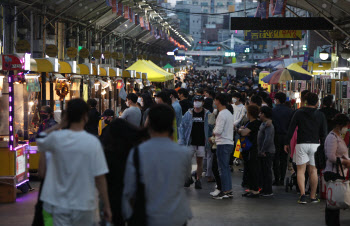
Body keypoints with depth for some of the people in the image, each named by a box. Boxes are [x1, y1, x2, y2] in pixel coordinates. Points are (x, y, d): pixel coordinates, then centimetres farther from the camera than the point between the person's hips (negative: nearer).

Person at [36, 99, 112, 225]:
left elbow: (40, 142, 17)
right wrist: (106, 206, -5)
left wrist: (59, 125, 8)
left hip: (59, 204, 2)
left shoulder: (56, 137, -8)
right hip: (84, 204, -1)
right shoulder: (92, 142, -14)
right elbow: (99, 178, -14)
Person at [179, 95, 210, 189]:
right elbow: (182, 127, 6)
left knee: (200, 161, 5)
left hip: (201, 142, 0)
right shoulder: (188, 114, 3)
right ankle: (189, 177, 15)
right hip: (190, 142, 1)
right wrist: (182, 140, -2)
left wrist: (208, 140, -4)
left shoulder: (207, 114, 1)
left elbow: (210, 128, 4)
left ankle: (198, 180, 15)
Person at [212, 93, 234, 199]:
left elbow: (218, 131, -21)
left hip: (223, 144, -9)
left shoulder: (222, 114, -15)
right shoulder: (229, 113, 16)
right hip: (229, 142, 9)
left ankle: (225, 191, -3)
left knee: (223, 168, -5)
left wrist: (213, 132, -2)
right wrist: (216, 132, 15)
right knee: (226, 167, 13)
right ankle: (229, 191, 16)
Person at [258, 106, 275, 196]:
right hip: (262, 152, 10)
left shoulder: (268, 125, -18)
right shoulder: (263, 124, 15)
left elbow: (268, 139, -27)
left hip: (267, 152, -10)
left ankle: (268, 191, 0)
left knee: (267, 171, -5)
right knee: (263, 171, 15)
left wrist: (263, 151, -22)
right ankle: (264, 189, 23)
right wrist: (260, 151, 16)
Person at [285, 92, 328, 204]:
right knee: (313, 171, 8)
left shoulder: (299, 113, 0)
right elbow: (324, 133, 6)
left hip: (301, 144, -1)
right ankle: (313, 197, 11)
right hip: (315, 144, 1)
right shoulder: (321, 115, 5)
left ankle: (302, 194, -14)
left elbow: (291, 129, -1)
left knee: (301, 170, 1)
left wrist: (286, 143, 5)